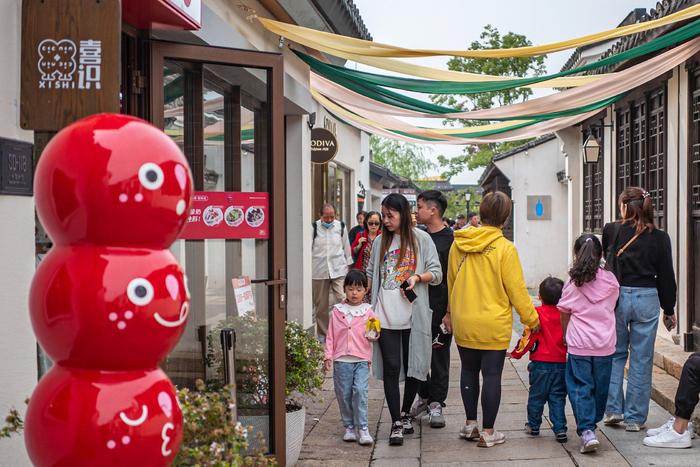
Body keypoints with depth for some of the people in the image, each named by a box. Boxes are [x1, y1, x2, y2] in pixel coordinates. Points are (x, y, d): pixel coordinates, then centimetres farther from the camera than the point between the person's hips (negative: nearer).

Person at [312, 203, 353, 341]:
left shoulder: (341, 227, 4)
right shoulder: (314, 228, -2)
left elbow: (346, 247, 13)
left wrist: (348, 264, 14)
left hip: (338, 270, 1)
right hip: (318, 271, 0)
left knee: (342, 300, -12)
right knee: (320, 305, 8)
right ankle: (322, 334, 20)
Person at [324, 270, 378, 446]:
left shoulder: (368, 311, 5)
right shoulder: (337, 311, 6)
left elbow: (372, 334, 12)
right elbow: (330, 335, 9)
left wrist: (375, 335, -11)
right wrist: (328, 356, 3)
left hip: (362, 360, -1)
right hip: (341, 359, 1)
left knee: (360, 391, -13)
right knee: (344, 394, 5)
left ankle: (362, 428, -7)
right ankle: (349, 426, 19)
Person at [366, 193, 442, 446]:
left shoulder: (421, 239, 1)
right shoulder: (381, 242, 11)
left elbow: (437, 273, 0)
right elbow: (370, 274, 18)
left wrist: (417, 277, -17)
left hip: (413, 315, -1)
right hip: (386, 316, 2)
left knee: (414, 367, 8)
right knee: (391, 368, -3)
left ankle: (405, 413, 28)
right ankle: (396, 423, 2)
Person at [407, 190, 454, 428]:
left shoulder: (450, 239, -8)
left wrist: (450, 312, -14)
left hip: (440, 310, -6)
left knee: (439, 357, 3)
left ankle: (436, 403, 12)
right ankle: (423, 396, 27)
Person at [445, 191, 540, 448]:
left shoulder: (458, 244, 0)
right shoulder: (505, 248, -13)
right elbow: (516, 289, -10)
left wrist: (452, 311, 27)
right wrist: (532, 320, 2)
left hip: (463, 323, 4)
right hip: (493, 325, -4)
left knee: (469, 370, 17)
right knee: (491, 375, 3)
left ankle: (470, 424, 25)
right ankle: (488, 432, 9)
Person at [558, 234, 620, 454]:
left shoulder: (573, 281, -5)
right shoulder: (611, 281, 0)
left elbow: (564, 313, 2)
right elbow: (611, 307, 12)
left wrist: (566, 337, 18)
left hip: (579, 345, -2)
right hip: (605, 344, 2)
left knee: (580, 388, 1)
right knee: (600, 387, 15)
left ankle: (587, 431, -12)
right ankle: (593, 423, 28)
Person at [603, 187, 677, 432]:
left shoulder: (611, 231, -4)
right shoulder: (659, 238, -2)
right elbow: (666, 276, 4)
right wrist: (669, 309, 13)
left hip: (616, 298, 0)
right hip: (647, 300, 0)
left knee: (615, 354, 17)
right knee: (641, 360, 7)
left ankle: (613, 409, 12)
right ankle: (635, 418, 12)